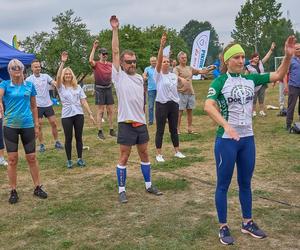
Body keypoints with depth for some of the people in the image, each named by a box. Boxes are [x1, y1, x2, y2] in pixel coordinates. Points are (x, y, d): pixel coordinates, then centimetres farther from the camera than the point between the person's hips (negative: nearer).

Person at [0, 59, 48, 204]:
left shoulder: (30, 85, 4)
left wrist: (36, 125, 9)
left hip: (27, 125, 1)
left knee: (31, 157, 6)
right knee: (12, 159, 3)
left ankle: (37, 188, 20)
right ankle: (13, 191, 15)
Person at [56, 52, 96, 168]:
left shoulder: (78, 87, 8)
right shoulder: (61, 87, 1)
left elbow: (84, 101, 6)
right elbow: (58, 77, -18)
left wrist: (90, 114, -1)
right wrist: (62, 62, -25)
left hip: (79, 114, 2)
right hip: (66, 116, -2)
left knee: (78, 137, 7)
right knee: (68, 138, 4)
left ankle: (80, 158, 18)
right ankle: (69, 160, 14)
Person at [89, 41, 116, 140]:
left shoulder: (110, 64, 5)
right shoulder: (96, 64, -8)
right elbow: (90, 60, -29)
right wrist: (94, 48, -29)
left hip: (108, 88, 5)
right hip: (99, 89, -4)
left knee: (111, 110, 8)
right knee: (100, 111, -1)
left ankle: (111, 130, 18)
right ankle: (100, 132, 6)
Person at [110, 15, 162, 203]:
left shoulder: (140, 78, 11)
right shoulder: (119, 76, -5)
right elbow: (115, 52, -13)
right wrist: (115, 30, -15)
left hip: (141, 123, 6)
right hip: (126, 123, -5)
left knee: (145, 154, 14)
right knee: (124, 158, 2)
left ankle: (149, 185, 28)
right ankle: (122, 190, 13)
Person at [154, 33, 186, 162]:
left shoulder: (174, 75, 10)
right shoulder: (158, 75, -6)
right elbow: (158, 60, -22)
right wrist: (161, 46, -34)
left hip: (174, 104, 5)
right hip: (161, 104, -5)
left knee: (174, 129, 13)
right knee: (160, 130, 1)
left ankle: (177, 151, 23)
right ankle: (158, 154, 10)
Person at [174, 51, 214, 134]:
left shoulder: (190, 68, 16)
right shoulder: (177, 68, -3)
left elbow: (201, 71, 14)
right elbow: (176, 76, -23)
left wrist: (210, 69, 0)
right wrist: (181, 79, -44)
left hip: (191, 93, 6)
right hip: (181, 93, -6)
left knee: (190, 111, 10)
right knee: (180, 111, -4)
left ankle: (190, 129, 19)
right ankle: (178, 129, 3)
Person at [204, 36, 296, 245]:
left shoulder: (250, 79, 5)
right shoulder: (220, 81, -12)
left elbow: (278, 76, 6)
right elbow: (208, 106, -27)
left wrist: (288, 55, -10)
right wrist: (226, 125, -40)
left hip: (248, 138, 6)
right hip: (227, 140, -6)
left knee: (245, 183, 17)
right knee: (224, 184, 6)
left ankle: (247, 223, 32)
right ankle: (223, 227, 19)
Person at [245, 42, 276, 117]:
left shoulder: (260, 63, 9)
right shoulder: (248, 67, -3)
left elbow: (267, 57, 3)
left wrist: (271, 49, -5)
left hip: (262, 84, 4)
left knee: (261, 99, 10)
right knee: (254, 100, 3)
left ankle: (261, 111, 18)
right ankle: (254, 112, 13)